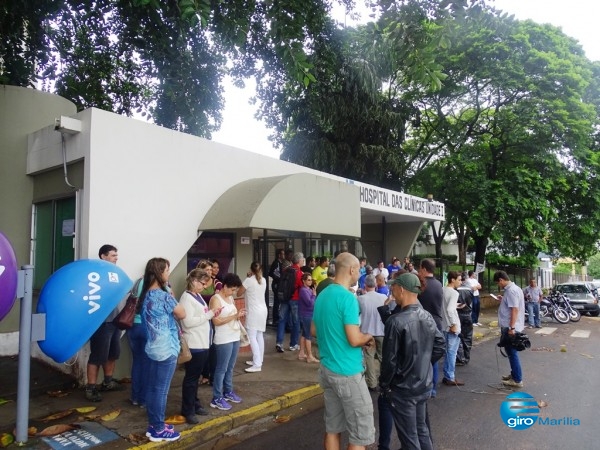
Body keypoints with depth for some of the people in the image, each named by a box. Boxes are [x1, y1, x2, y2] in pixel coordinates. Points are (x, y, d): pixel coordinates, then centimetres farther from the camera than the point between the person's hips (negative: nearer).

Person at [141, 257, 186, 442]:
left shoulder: (147, 294, 7)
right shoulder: (164, 295, -20)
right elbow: (182, 314, -8)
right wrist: (172, 297, 1)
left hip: (153, 348, 9)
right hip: (166, 350, -9)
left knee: (152, 388, 15)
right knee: (161, 390, 3)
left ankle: (153, 425, 27)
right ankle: (159, 430, 14)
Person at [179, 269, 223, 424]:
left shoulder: (198, 296, 12)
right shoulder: (187, 298, -16)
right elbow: (188, 322, -24)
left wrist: (212, 313, -2)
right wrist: (209, 315, -19)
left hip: (203, 343, 9)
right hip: (194, 345, -9)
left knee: (196, 376, 19)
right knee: (191, 378, 3)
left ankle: (195, 404, 31)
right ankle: (188, 411, 14)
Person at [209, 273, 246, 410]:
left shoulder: (230, 298, 11)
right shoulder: (215, 299, -13)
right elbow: (216, 321, -18)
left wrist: (239, 315, -2)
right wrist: (235, 316, -21)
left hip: (235, 337, 8)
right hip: (223, 340, -8)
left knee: (230, 368, 17)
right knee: (222, 369, 0)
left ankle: (228, 392, 30)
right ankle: (217, 399, 9)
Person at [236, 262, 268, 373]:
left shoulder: (248, 280, -12)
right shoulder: (263, 280, 6)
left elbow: (239, 294, -2)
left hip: (253, 312, -7)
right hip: (263, 310, 7)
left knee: (252, 337, -6)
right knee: (260, 336, 12)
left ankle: (257, 365, -10)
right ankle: (258, 360, 20)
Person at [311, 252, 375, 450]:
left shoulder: (322, 295, 8)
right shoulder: (348, 298, -18)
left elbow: (314, 331, 17)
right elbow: (354, 340, -22)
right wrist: (368, 337, -3)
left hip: (327, 369, 9)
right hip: (347, 372, -8)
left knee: (332, 428, 16)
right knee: (361, 433, 4)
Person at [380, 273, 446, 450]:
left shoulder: (396, 321, -25)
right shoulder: (428, 317, -2)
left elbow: (390, 360, -21)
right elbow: (440, 346, 7)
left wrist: (384, 385, -6)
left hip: (402, 390, -7)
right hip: (424, 385, 7)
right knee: (422, 430, 22)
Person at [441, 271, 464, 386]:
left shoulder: (442, 290, 8)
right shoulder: (454, 293, -17)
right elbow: (450, 310, -27)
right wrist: (454, 324, -20)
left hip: (444, 326, 8)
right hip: (452, 327, -8)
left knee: (448, 352, 16)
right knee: (452, 352, 1)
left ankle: (447, 376, 23)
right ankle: (450, 378, 9)